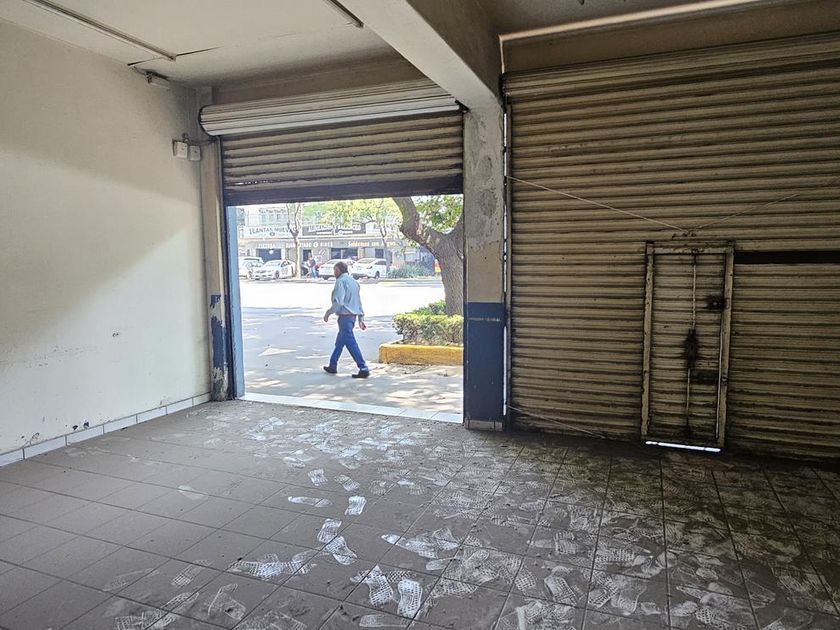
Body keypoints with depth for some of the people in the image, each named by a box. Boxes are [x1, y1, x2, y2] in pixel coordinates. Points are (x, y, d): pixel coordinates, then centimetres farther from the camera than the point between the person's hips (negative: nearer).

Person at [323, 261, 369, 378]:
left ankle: (364, 369, -10)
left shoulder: (341, 281, -11)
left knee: (351, 344, -8)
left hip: (345, 316, -10)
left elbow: (338, 302, -20)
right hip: (353, 316, 10)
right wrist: (361, 318, 20)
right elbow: (359, 302, 18)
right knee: (339, 342, 20)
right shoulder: (353, 281, 17)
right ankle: (332, 366, 30)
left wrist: (328, 313, -9)